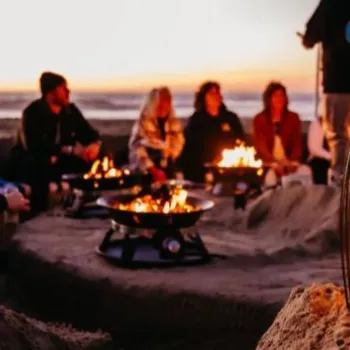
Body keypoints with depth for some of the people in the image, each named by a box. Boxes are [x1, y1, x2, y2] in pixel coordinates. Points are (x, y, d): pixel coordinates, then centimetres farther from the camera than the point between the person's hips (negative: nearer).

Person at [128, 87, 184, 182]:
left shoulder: (175, 124, 11)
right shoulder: (143, 124, -4)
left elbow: (179, 146, 17)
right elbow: (138, 150, -13)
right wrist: (153, 170, -22)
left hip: (170, 173, 4)